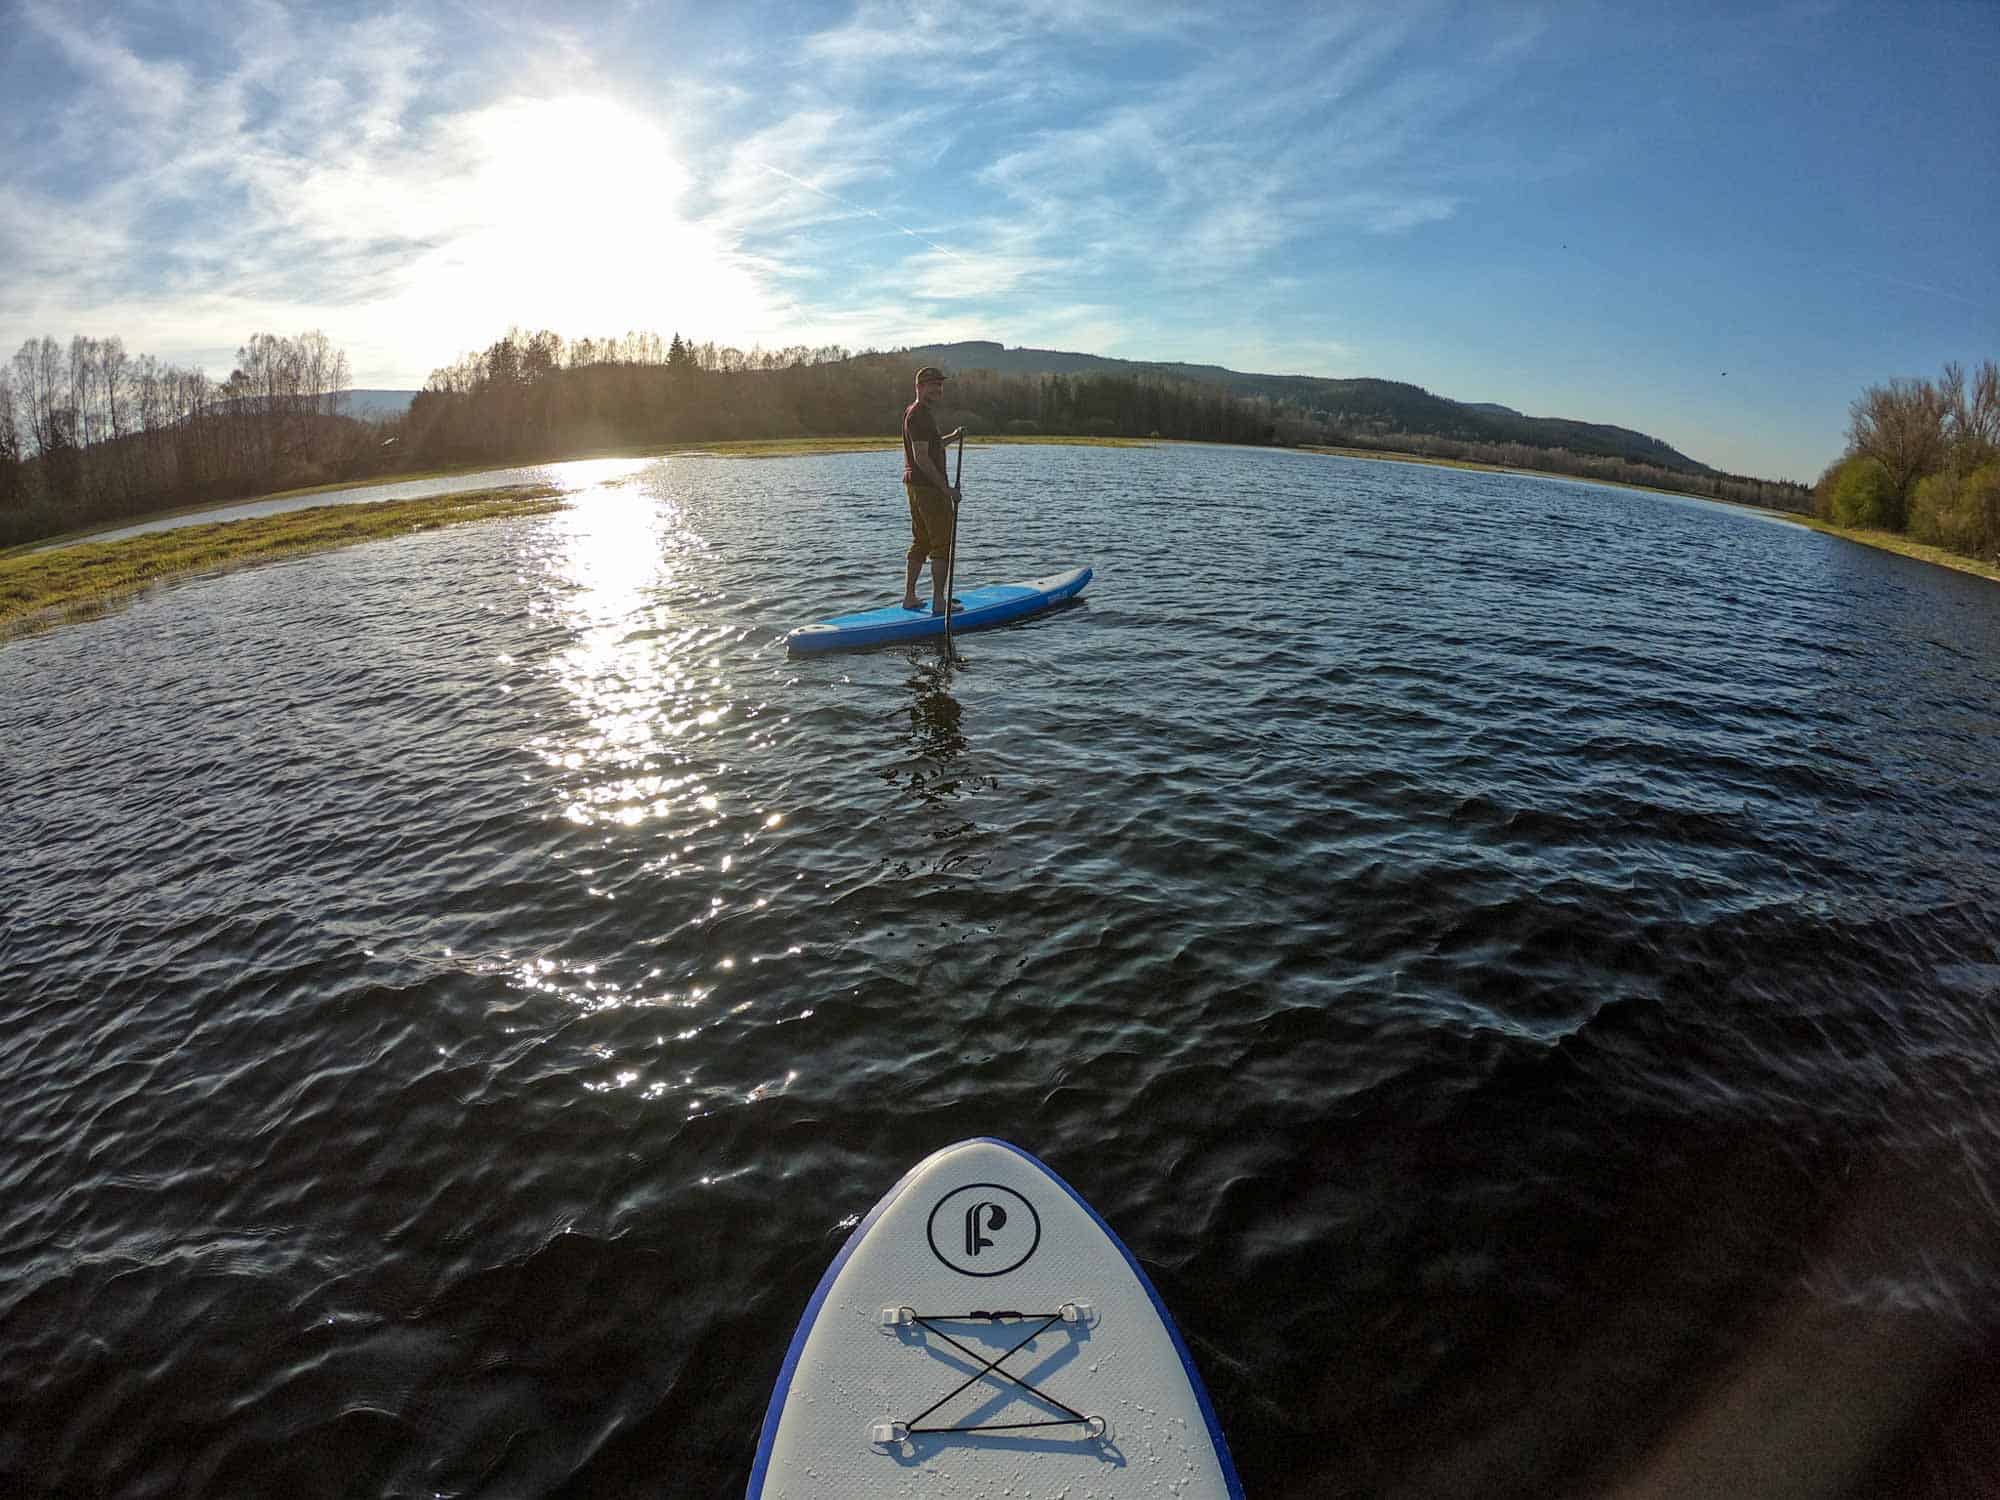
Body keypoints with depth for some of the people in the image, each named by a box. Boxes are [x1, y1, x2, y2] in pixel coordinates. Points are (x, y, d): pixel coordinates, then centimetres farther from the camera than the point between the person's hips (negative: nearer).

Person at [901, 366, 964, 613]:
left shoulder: (912, 412, 17)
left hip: (914, 485, 10)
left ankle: (909, 598, 19)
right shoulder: (919, 415, -15)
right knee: (943, 544, -5)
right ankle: (938, 602, -4)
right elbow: (921, 458, -22)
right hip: (929, 488, -10)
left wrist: (951, 436, 16)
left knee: (920, 543, 15)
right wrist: (946, 488, -21)